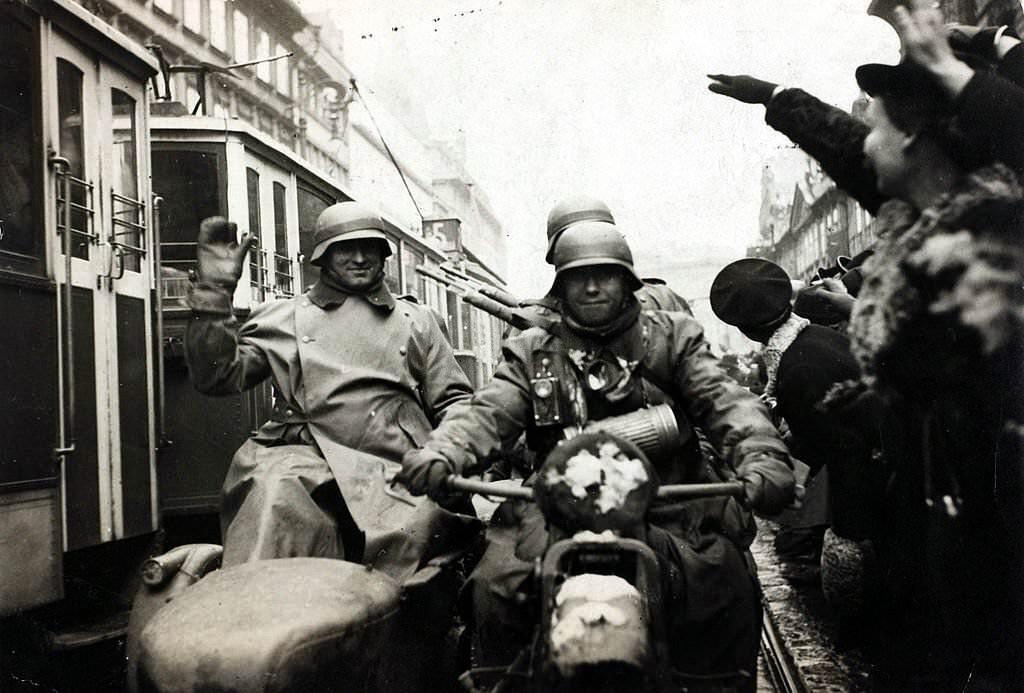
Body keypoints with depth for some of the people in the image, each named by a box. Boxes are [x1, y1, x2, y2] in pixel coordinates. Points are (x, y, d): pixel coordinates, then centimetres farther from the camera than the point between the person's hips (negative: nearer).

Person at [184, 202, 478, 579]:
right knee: (273, 491, -35)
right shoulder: (282, 318, 21)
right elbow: (217, 376, 10)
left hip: (394, 468, 1)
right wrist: (215, 293, 1)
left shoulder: (417, 321, 26)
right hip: (304, 459, 0)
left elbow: (452, 401, 23)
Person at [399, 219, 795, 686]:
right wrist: (441, 452, -23)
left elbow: (724, 402, -1)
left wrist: (762, 459, -22)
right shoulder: (531, 353, 15)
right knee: (493, 586, -21)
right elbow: (489, 412, 0)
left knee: (730, 586, -24)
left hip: (666, 504, 0)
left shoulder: (673, 337, 13)